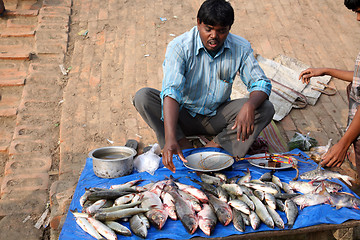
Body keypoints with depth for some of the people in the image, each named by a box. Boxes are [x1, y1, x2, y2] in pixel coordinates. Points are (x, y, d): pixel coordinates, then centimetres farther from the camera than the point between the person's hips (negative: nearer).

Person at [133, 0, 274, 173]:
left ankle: (215, 146, -23)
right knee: (142, 97, -27)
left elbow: (261, 83, -10)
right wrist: (170, 138, -48)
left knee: (265, 109, -21)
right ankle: (186, 149, -25)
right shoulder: (179, 47, -22)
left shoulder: (241, 48, -11)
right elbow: (171, 91, -34)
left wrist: (250, 106, -36)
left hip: (217, 118, 2)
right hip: (183, 115, -1)